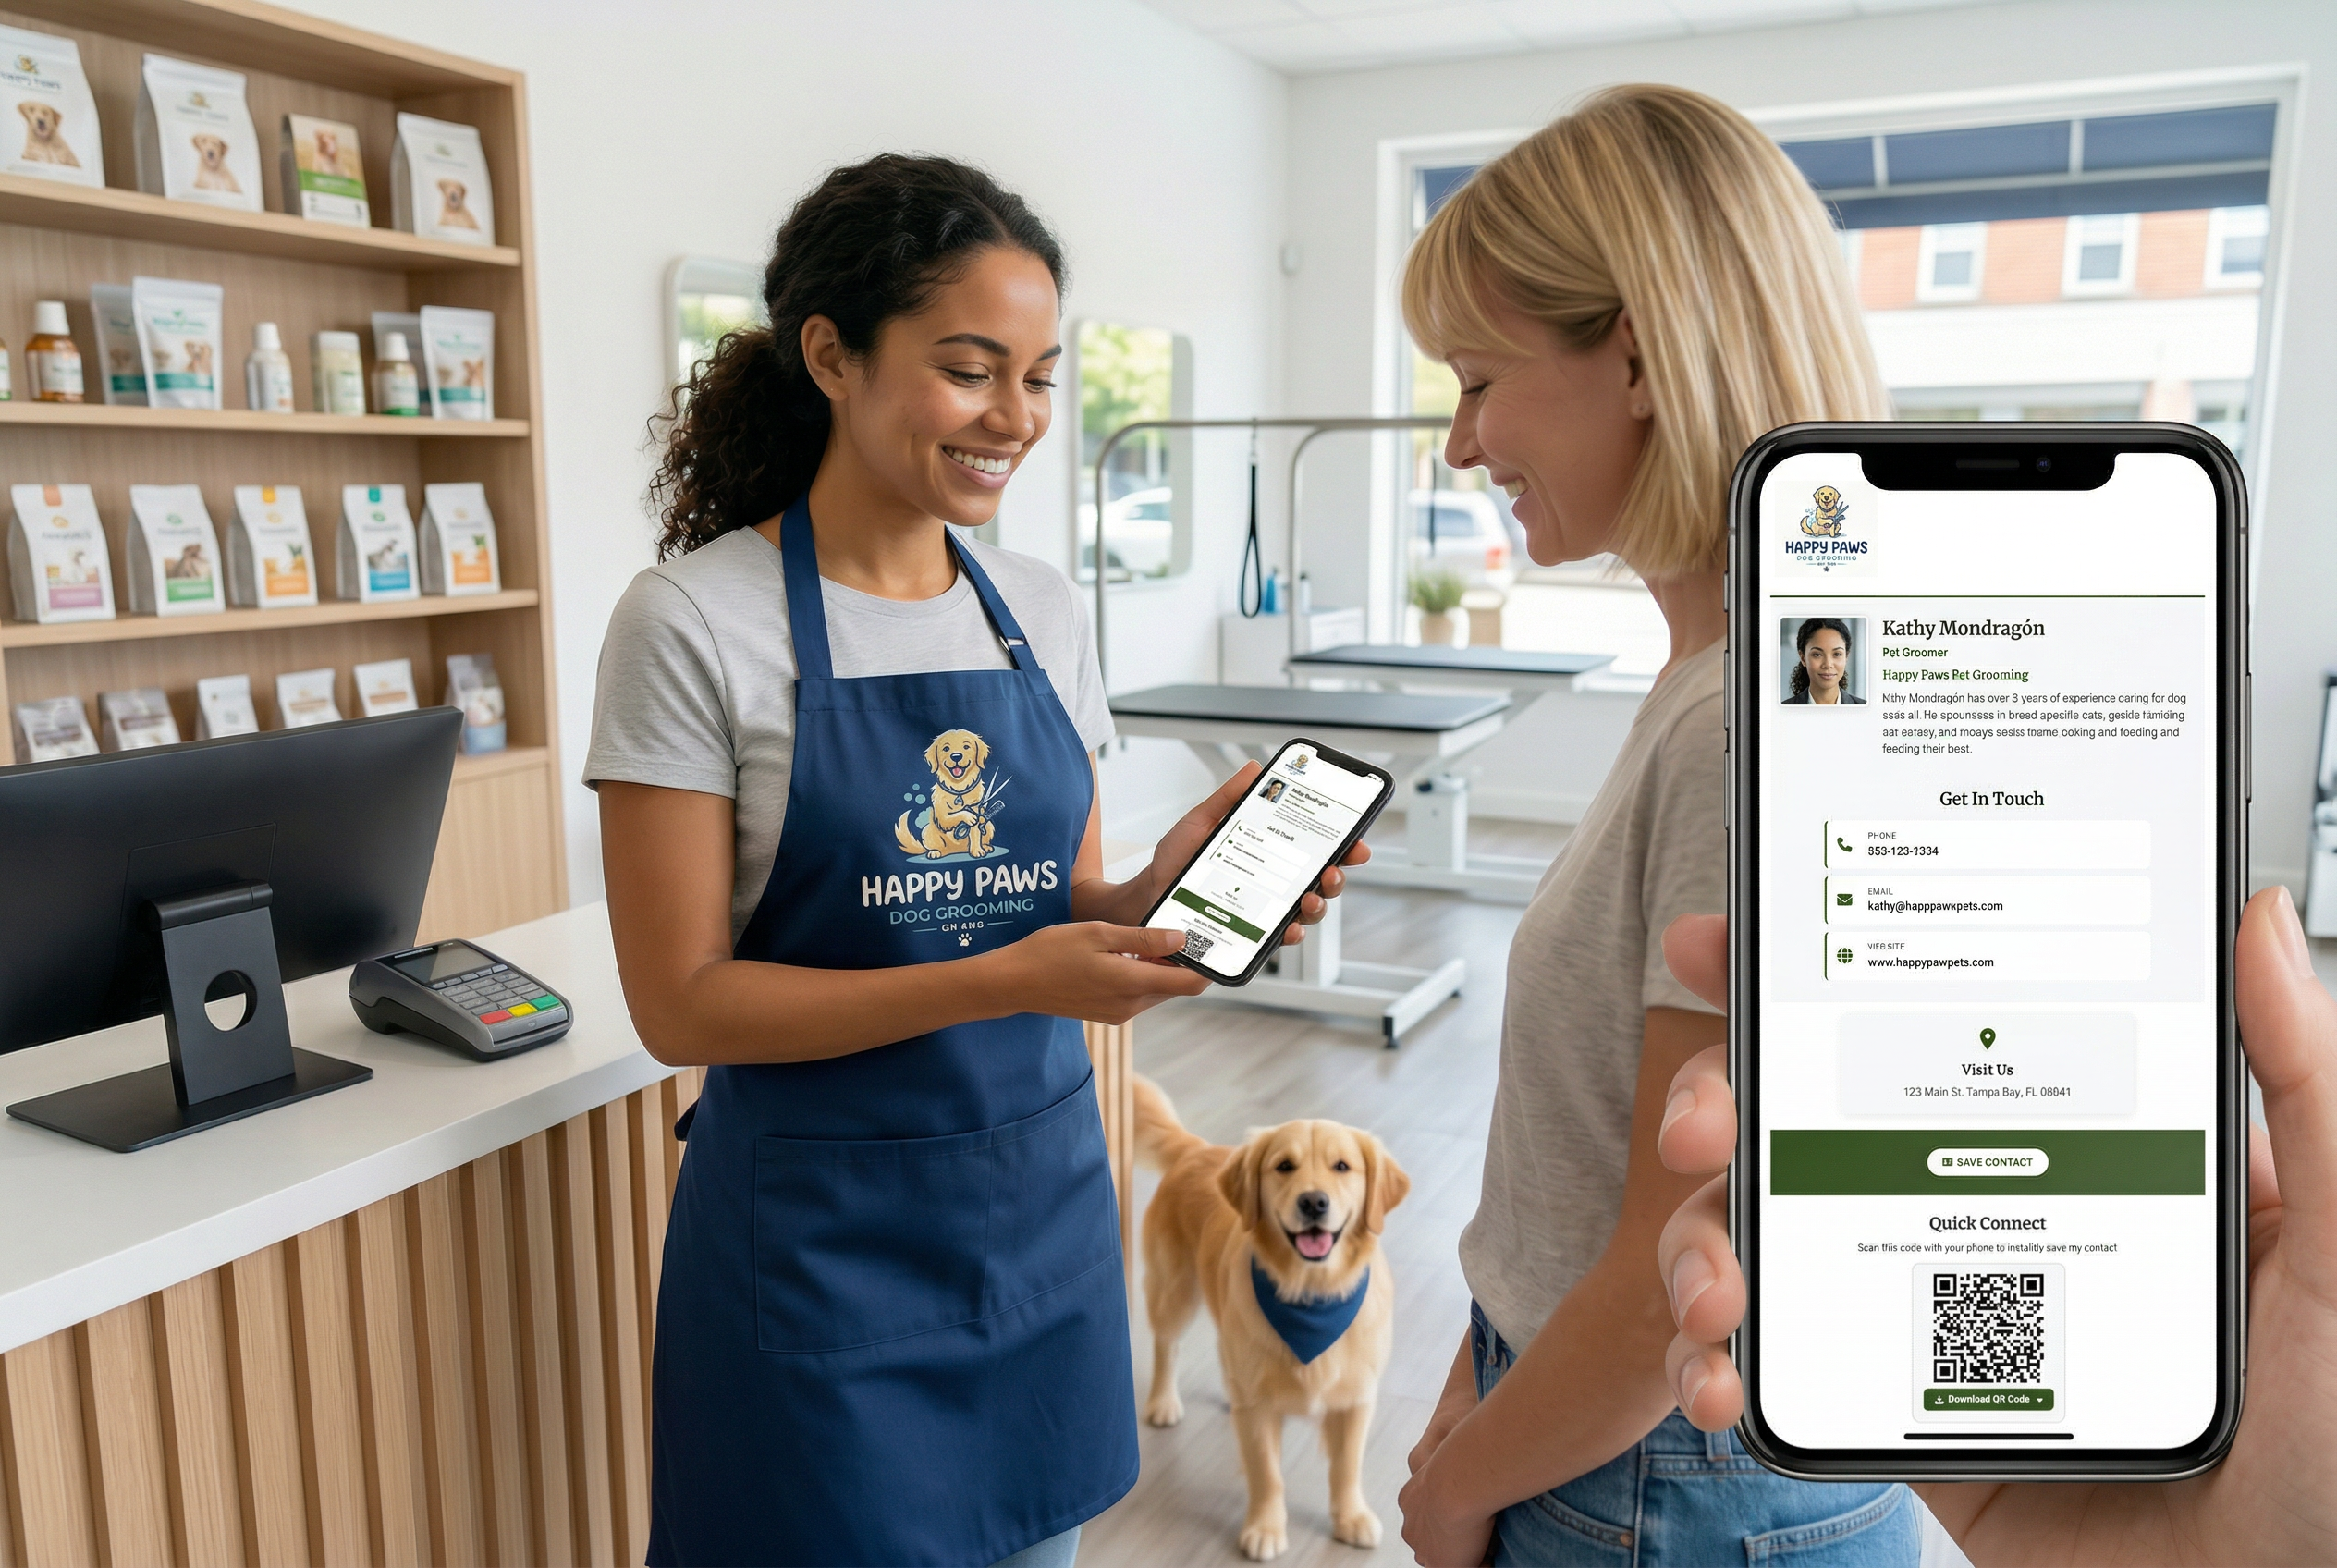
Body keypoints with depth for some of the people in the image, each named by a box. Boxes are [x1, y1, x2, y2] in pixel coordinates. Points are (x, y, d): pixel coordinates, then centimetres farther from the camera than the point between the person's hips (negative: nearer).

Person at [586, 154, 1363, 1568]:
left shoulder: (1044, 612, 3)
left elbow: (1068, 915, 8)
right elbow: (683, 1003, -15)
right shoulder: (696, 625, -13)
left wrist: (1167, 890, -14)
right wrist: (1004, 980, -24)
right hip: (822, 1229, -4)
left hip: (1039, 1200, 5)